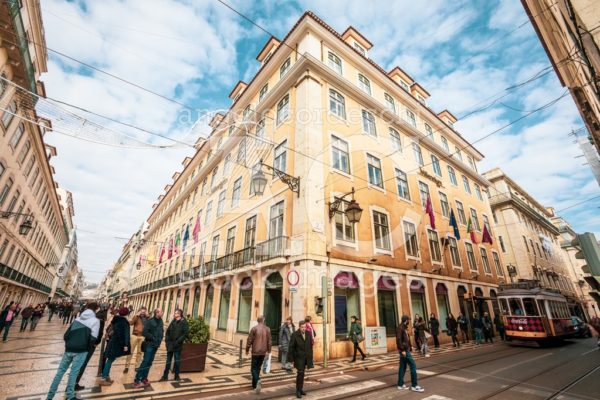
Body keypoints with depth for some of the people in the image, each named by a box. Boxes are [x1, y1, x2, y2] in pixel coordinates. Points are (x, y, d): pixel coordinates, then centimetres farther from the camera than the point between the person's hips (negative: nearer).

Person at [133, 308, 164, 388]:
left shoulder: (161, 322, 5)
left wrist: (159, 340, 1)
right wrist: (153, 338, -16)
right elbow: (144, 333, -19)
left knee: (149, 363, 14)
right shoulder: (150, 321, -16)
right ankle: (137, 381, 6)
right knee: (145, 362, -5)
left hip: (155, 345, 7)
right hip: (149, 345, -7)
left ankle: (144, 379, 25)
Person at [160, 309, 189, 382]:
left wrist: (178, 341, -20)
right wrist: (167, 340, 1)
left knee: (177, 361, 8)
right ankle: (165, 376, 26)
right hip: (170, 345, 5)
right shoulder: (173, 322, 7)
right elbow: (168, 331, 13)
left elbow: (186, 333, -16)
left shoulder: (184, 322, -11)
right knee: (168, 361, 14)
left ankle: (176, 376, 23)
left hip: (177, 345, -5)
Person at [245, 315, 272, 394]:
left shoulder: (254, 329, -11)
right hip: (263, 352, 4)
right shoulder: (267, 329, -2)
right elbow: (269, 341, 2)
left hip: (255, 352, -3)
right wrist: (268, 351, 13)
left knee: (254, 368, 6)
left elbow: (249, 340, -7)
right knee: (258, 368, 18)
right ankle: (255, 385, 25)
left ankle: (257, 380, -18)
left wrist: (247, 350, 6)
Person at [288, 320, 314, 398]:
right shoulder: (294, 335, -15)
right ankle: (298, 390, 9)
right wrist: (291, 359, -10)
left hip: (306, 357, 4)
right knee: (300, 373, -6)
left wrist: (311, 356, 6)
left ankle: (300, 389, 29)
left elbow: (310, 346, 7)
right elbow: (291, 347, -10)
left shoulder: (308, 334, -1)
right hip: (299, 357, -4)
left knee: (302, 373, 14)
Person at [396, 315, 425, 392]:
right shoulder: (400, 328, -16)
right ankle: (414, 385, 3)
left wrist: (410, 348, 14)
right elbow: (399, 340, -22)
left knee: (403, 367, 12)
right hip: (404, 350, -9)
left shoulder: (404, 328, 14)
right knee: (413, 365, -5)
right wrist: (402, 350, -23)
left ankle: (400, 385, 19)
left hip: (407, 350, 9)